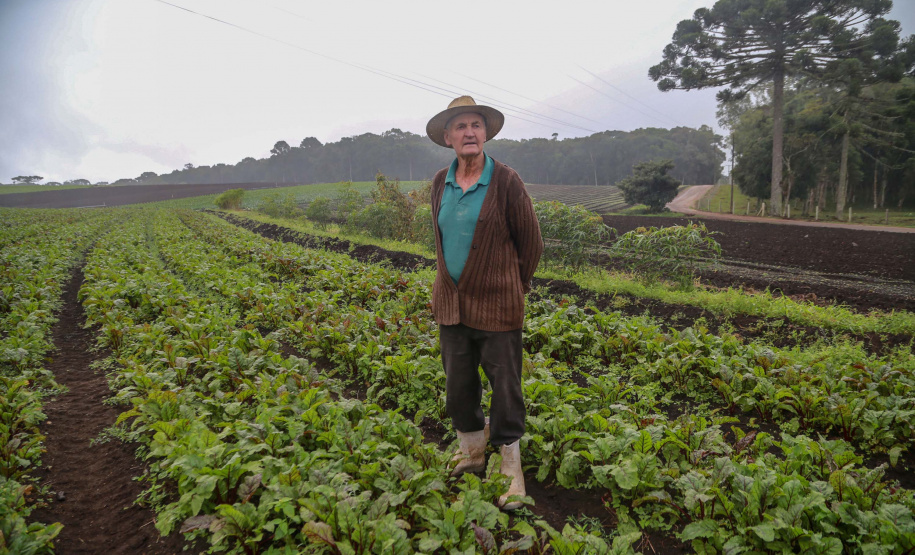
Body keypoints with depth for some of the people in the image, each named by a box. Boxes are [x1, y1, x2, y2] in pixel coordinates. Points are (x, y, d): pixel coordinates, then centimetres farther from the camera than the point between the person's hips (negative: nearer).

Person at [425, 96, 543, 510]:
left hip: (496, 304, -5)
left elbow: (530, 239, -2)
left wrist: (515, 286, 7)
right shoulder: (440, 183, 5)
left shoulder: (505, 181, -10)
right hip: (451, 302, 5)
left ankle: (510, 469, 22)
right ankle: (472, 452, 37)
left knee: (505, 385, 5)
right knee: (458, 383, 15)